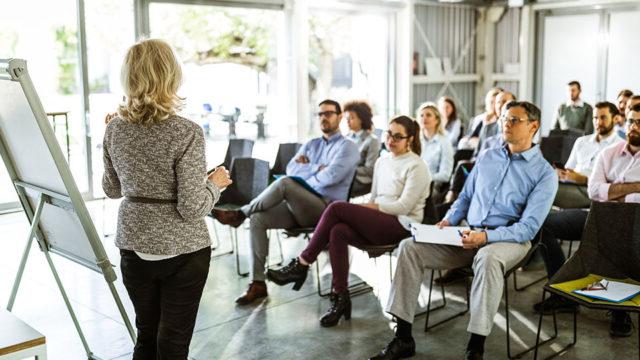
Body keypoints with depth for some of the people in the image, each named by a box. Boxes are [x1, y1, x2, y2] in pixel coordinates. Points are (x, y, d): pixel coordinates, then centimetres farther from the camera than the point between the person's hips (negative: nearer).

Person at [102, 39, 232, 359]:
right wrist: (216, 183, -1)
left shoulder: (115, 129, -3)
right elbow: (192, 208, -19)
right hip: (182, 250, -5)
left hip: (133, 246, 5)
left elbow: (112, 189, 11)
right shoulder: (186, 133, -19)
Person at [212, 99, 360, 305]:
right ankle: (257, 283, -17)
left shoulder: (347, 147, 2)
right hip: (298, 206, 6)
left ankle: (240, 214, -13)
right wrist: (317, 168, -6)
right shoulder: (311, 145, 23)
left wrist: (305, 172, 0)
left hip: (325, 209, -6)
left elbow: (331, 176, -15)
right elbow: (291, 169, 7)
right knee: (258, 219, -18)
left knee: (284, 183, -31)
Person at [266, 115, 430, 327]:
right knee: (338, 232, -27)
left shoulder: (416, 166, -3)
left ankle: (302, 265, -15)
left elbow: (404, 206, -11)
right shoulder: (382, 161, 19)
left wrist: (369, 207, -10)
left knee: (337, 208, -24)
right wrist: (364, 211, -1)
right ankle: (340, 298, -22)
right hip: (378, 224, 7)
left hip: (401, 226, -6)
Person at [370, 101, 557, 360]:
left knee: (488, 258, -42)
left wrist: (486, 236, -26)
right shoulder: (487, 157, 14)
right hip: (469, 235, 5)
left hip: (510, 239, -5)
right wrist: (448, 220, -1)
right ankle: (403, 338, -15)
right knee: (410, 247, -16)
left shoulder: (545, 173, -3)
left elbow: (529, 227, -12)